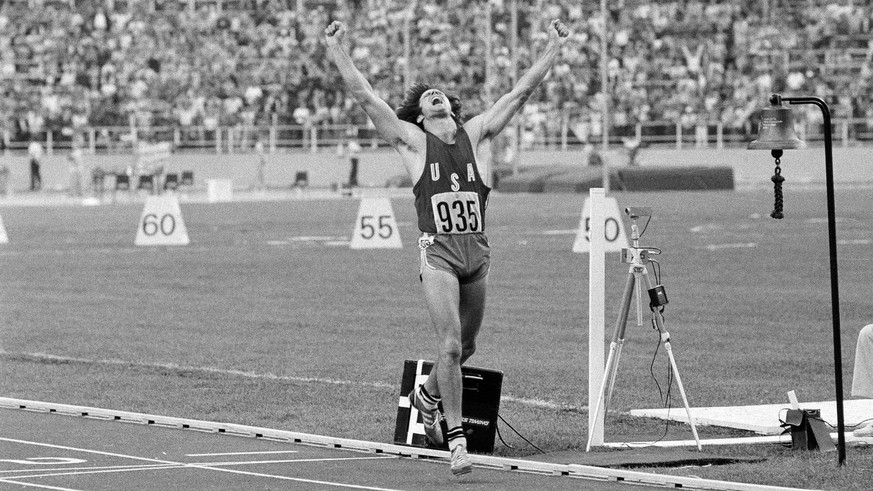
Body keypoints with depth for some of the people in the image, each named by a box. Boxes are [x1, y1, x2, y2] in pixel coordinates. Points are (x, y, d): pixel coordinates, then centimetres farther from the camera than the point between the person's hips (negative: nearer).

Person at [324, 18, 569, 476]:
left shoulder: (476, 134, 15)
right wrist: (336, 49, 5)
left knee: (464, 346, 14)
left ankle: (427, 395, 44)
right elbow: (364, 95, 6)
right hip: (437, 250, -4)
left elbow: (522, 90, 15)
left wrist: (554, 47, 14)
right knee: (450, 343, -15)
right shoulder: (412, 141, 8)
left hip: (477, 251, 4)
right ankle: (456, 440, -11)